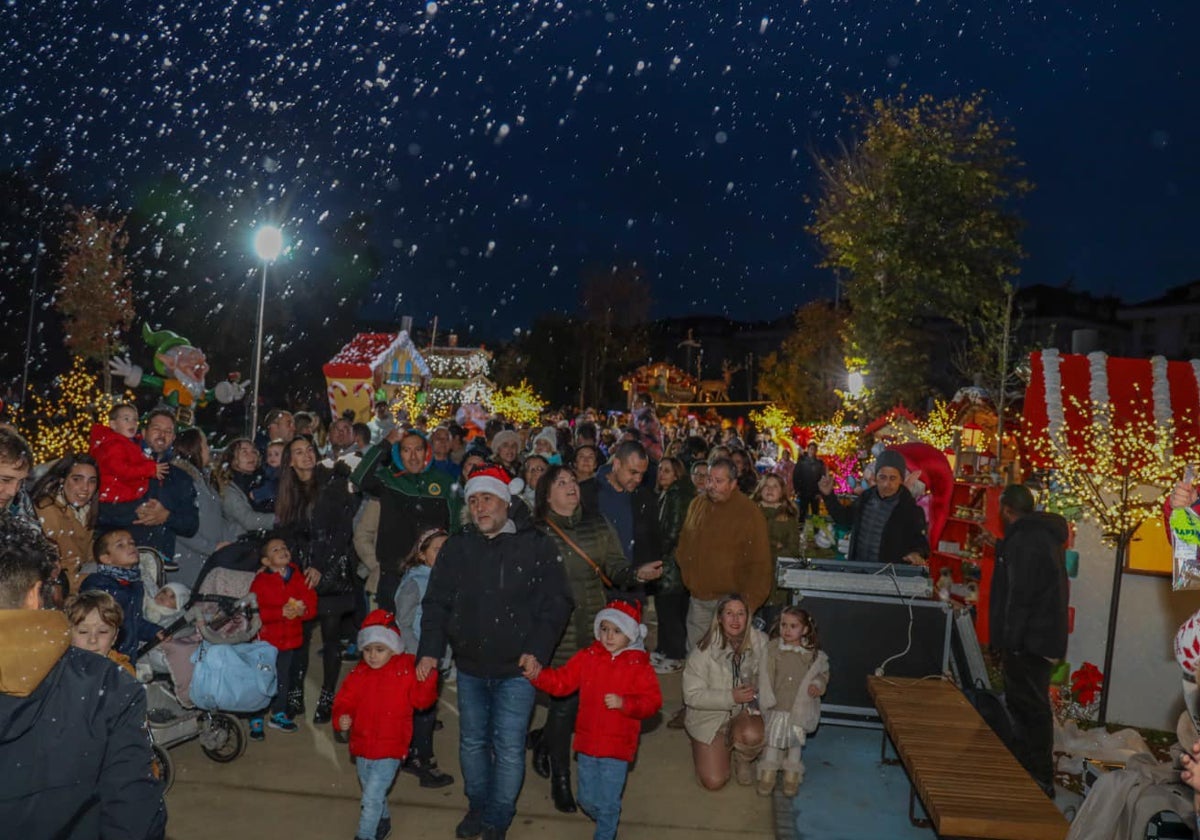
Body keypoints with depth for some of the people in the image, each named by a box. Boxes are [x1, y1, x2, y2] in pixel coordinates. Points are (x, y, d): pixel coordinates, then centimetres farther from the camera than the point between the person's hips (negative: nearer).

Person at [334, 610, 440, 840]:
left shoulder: (406, 671, -11)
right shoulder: (358, 674, -1)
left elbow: (422, 700, -15)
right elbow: (344, 701, 0)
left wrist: (427, 680, -32)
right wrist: (341, 718, -19)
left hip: (389, 751, -5)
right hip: (362, 748, 5)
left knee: (371, 798, -7)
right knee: (374, 793, 25)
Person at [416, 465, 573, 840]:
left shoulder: (536, 545, -6)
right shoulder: (456, 547, 3)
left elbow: (557, 602, -6)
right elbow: (436, 602, 5)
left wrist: (538, 650, -14)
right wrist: (430, 650, -5)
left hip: (516, 668, -3)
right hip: (470, 666, 3)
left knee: (509, 748, 2)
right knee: (472, 742, 16)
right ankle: (477, 807, 38)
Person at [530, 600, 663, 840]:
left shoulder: (639, 666, -9)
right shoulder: (587, 657, 0)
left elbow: (652, 701, -13)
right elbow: (561, 681, -4)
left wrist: (624, 703, -26)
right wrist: (538, 674, -19)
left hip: (617, 747, -4)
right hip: (587, 742, 4)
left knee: (608, 803, 6)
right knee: (587, 799, 19)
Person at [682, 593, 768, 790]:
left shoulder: (759, 642, -13)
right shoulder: (704, 650, -19)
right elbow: (691, 695, -18)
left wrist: (755, 697, -20)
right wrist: (731, 697, -26)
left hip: (745, 712, 1)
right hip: (709, 716, -1)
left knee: (752, 735, -35)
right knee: (713, 782, -8)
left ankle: (743, 759, 5)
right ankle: (724, 748, 28)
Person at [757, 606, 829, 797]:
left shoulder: (813, 654, -7)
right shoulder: (772, 649, -8)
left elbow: (823, 673, 11)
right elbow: (765, 676, -2)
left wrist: (818, 685, -8)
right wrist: (765, 699, -9)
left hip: (799, 708, 0)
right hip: (776, 708, 0)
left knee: (795, 742, 6)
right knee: (772, 740, 4)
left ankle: (792, 776, 25)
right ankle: (768, 775, 22)